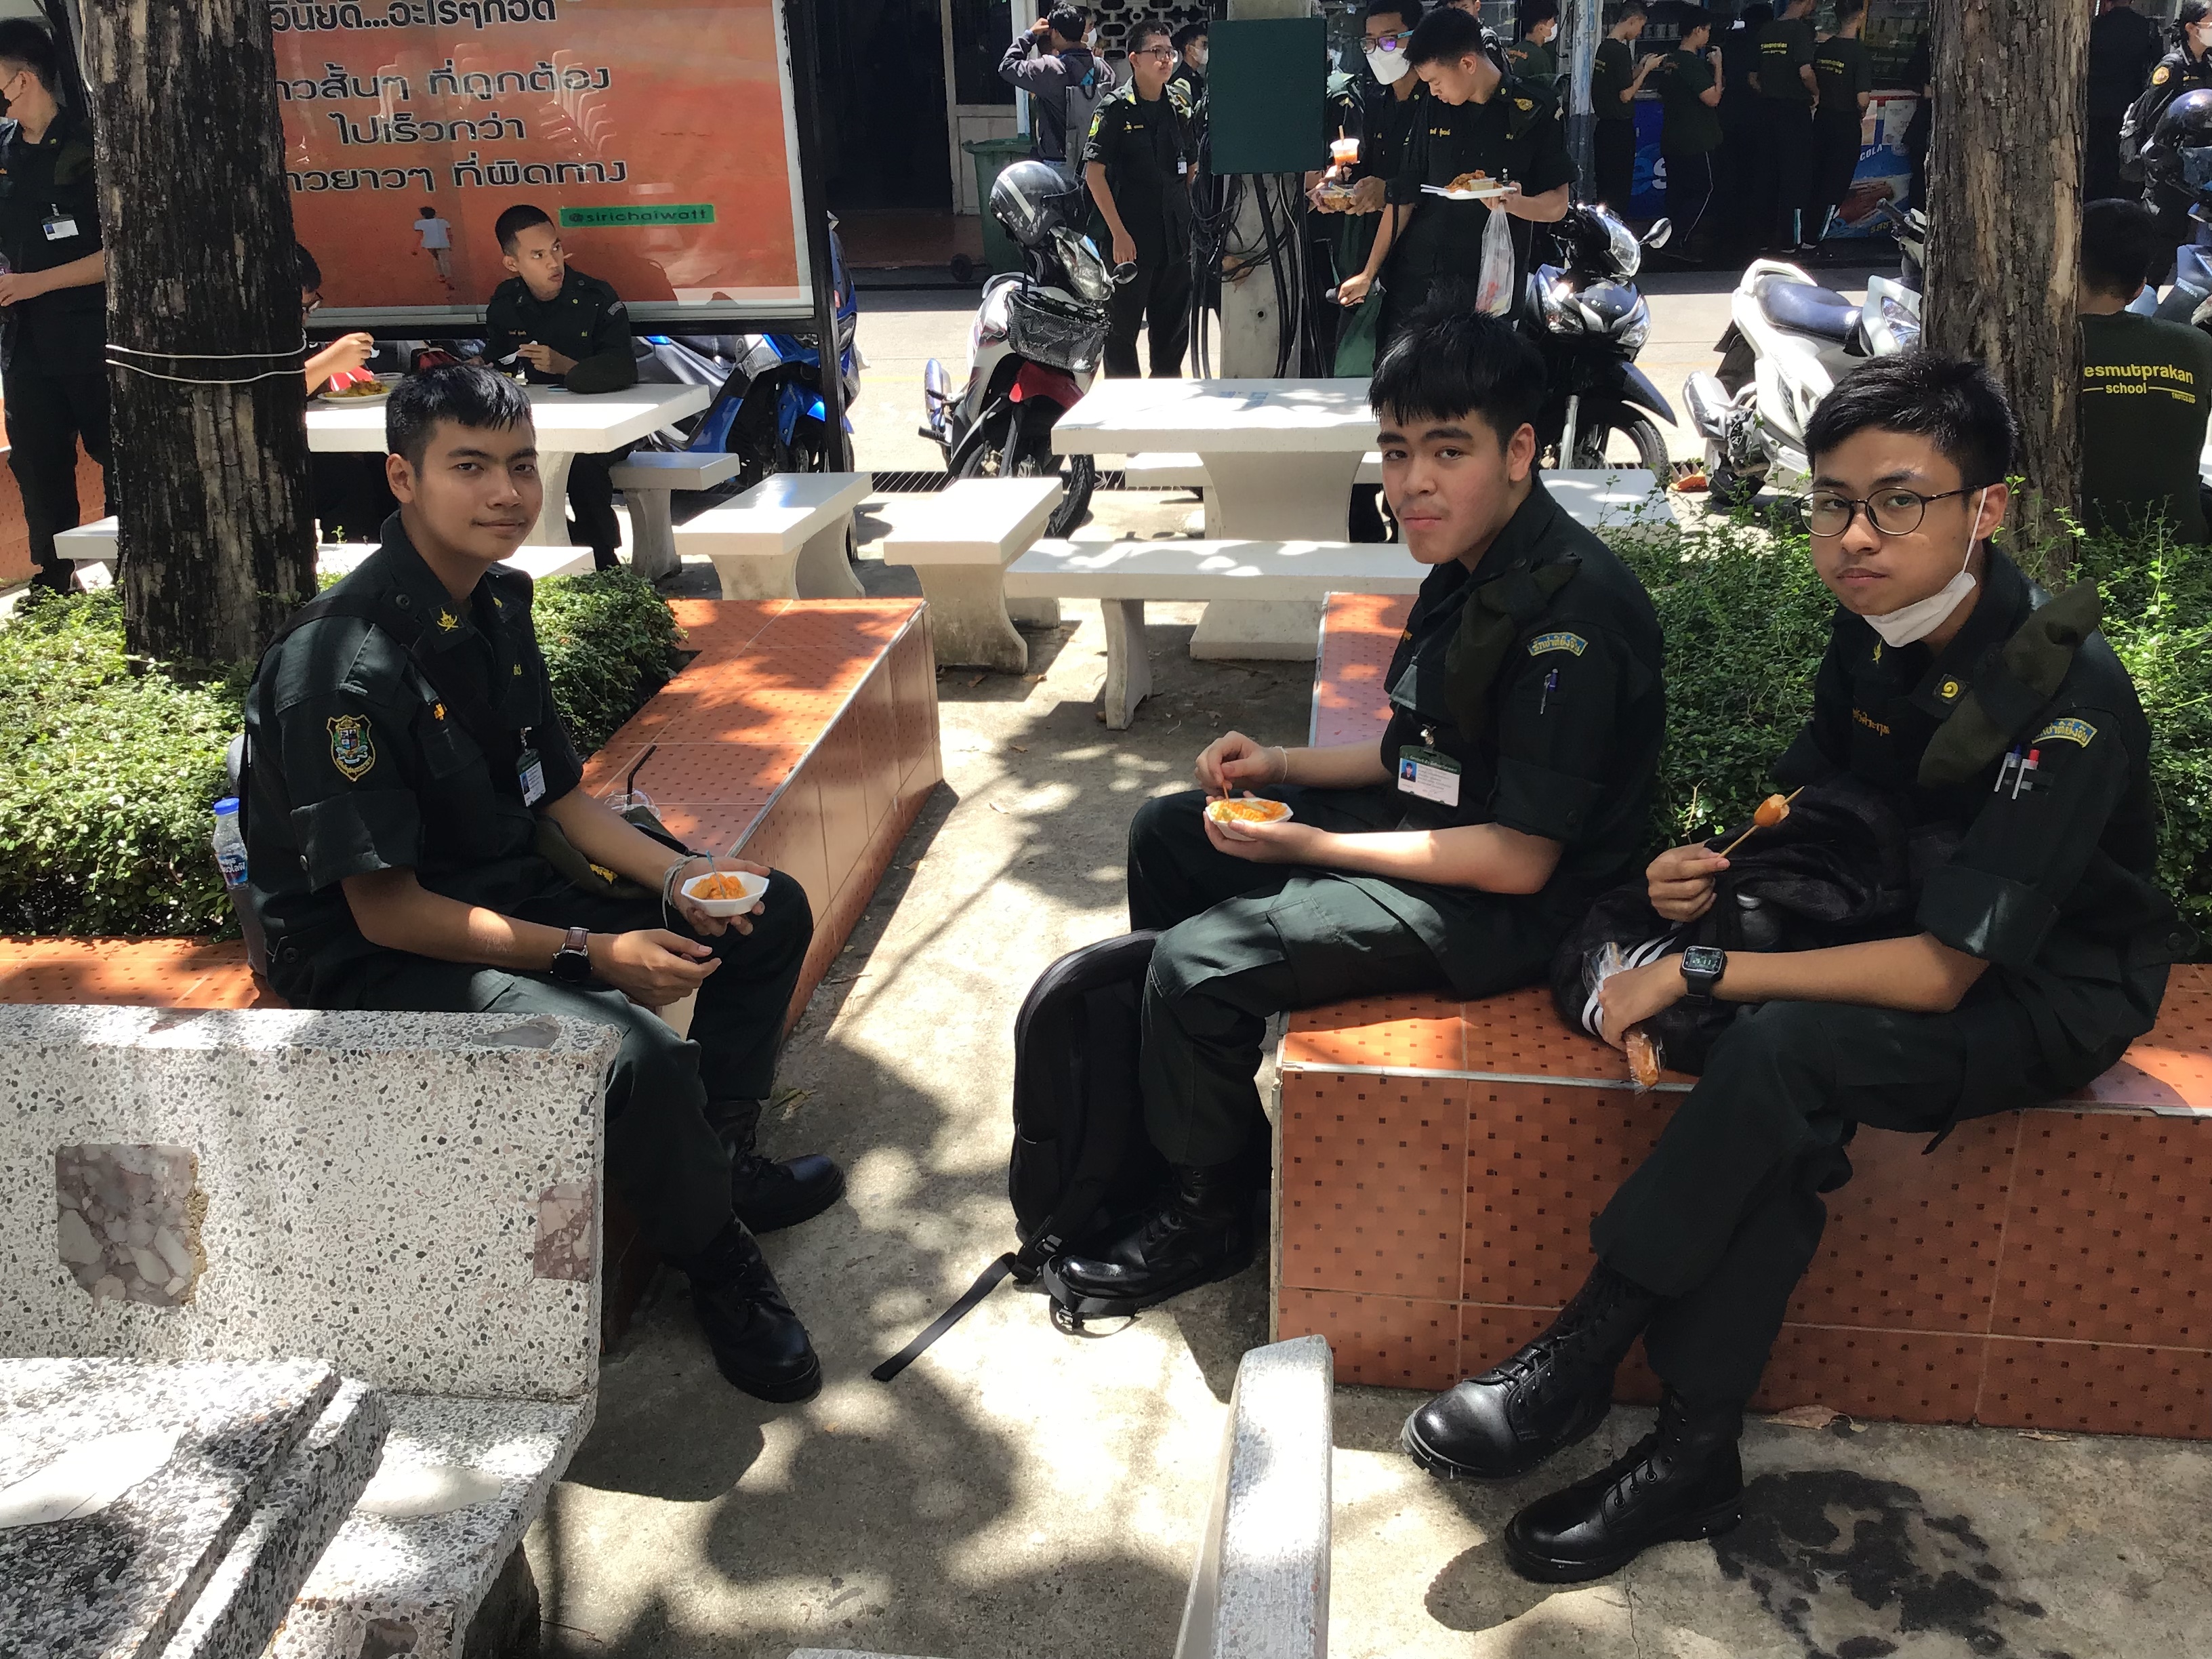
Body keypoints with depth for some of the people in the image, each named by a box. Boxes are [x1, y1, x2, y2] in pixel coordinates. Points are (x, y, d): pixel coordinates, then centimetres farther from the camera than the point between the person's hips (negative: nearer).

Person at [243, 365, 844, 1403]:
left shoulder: (496, 602, 3)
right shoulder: (344, 663, -25)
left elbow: (559, 800, 10)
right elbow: (386, 910, -23)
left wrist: (680, 878, -6)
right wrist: (592, 954, -25)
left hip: (509, 893, 9)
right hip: (375, 959, -9)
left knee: (770, 911, 9)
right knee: (638, 1055, -32)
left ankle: (723, 1163, 19)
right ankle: (719, 1266, -4)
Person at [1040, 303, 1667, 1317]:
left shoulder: (1573, 608, -26)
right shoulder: (1471, 565, 3)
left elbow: (1519, 858, -25)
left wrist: (1308, 845, -21)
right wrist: (1283, 767, 1)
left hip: (1507, 911, -10)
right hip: (1427, 827, 10)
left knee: (1196, 962, -21)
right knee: (1165, 835, 15)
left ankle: (1209, 1214, 7)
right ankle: (1179, 1106, 32)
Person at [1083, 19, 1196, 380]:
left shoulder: (1179, 105, 10)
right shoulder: (1116, 108, -7)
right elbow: (1094, 171, -11)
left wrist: (1191, 221, 10)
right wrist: (1119, 234, -16)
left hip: (1177, 237, 5)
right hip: (1131, 238, -5)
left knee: (1175, 323, 12)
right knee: (1123, 324, 3)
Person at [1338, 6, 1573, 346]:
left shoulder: (1536, 112, -3)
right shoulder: (1436, 110, 8)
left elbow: (1557, 206, -2)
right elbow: (1404, 197, 12)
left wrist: (1516, 203, -24)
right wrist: (1368, 274, 9)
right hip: (1415, 281, 3)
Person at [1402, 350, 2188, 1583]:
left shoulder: (2066, 694, -28)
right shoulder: (1874, 630, -6)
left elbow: (1940, 973, -29)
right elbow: (1808, 800, 12)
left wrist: (1702, 971, -27)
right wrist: (1721, 869, -10)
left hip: (2052, 995, -6)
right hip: (1909, 922, 6)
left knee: (1786, 1045, -32)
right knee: (1785, 1118, -25)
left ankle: (1580, 1360, -20)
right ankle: (1694, 1458, -18)